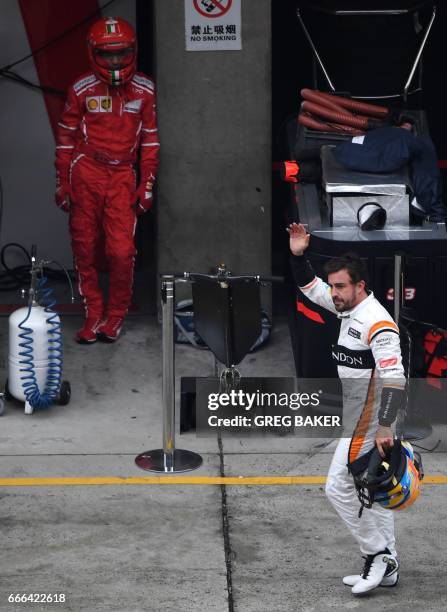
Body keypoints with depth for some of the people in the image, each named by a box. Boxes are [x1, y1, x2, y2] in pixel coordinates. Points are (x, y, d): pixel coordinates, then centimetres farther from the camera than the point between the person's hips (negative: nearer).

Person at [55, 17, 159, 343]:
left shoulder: (144, 89, 2)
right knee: (85, 249, 4)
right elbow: (66, 138, 5)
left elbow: (150, 138, 9)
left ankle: (116, 315, 11)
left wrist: (147, 184, 6)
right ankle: (93, 314, 18)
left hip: (122, 176, 0)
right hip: (85, 173, 0)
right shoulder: (82, 89, -2)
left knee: (122, 251, -8)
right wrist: (62, 184, 5)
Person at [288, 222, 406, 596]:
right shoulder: (348, 306, 5)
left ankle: (377, 555, 4)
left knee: (339, 487, -5)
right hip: (359, 419, 10)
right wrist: (298, 255, 4)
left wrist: (384, 428, -33)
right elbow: (310, 287, 19)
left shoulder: (376, 322, -23)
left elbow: (395, 379, -28)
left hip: (369, 422, -10)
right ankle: (386, 567, 20)